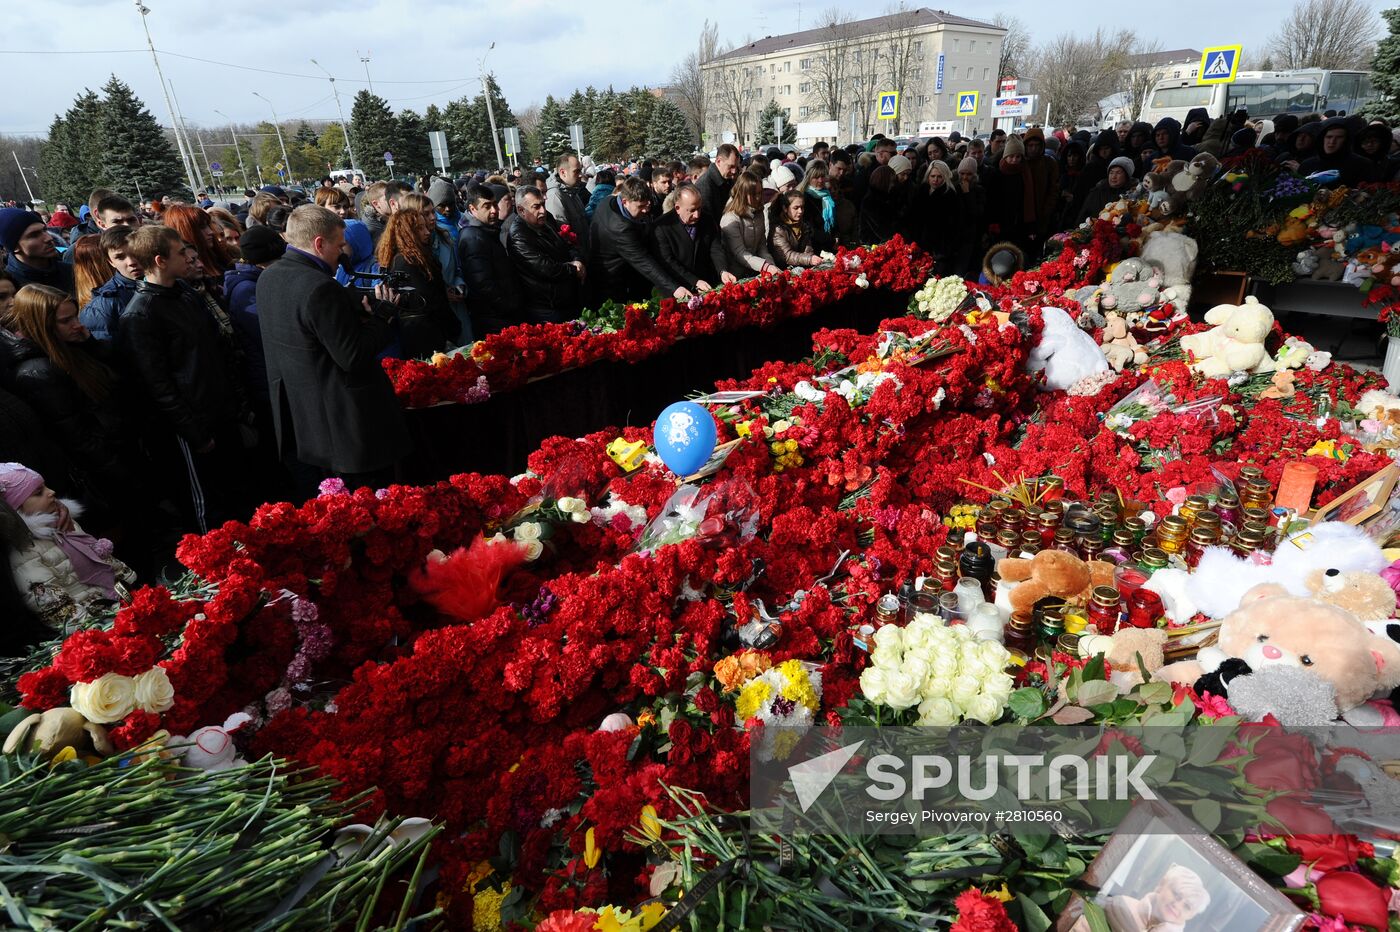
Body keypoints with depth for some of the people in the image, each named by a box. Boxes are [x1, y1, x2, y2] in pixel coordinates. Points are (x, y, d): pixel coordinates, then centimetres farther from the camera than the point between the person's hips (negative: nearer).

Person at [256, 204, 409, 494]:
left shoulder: (268, 277, 6)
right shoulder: (320, 288, -23)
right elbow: (354, 357, -22)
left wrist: (360, 308, 5)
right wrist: (382, 315, -9)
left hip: (296, 422, 9)